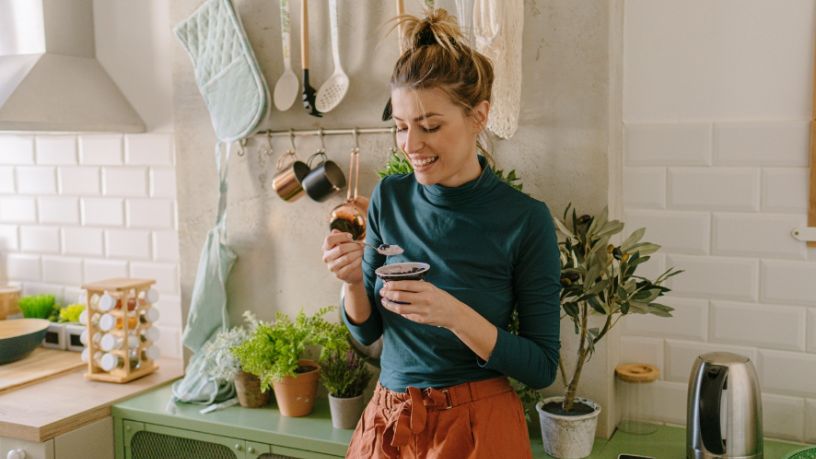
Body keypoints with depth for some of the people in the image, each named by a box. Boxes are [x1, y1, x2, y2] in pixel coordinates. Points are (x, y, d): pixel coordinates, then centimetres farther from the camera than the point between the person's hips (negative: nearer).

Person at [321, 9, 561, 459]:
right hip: (388, 420, 4)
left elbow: (543, 367, -13)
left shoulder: (526, 219, -16)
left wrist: (454, 314, -26)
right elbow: (367, 330, 4)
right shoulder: (389, 197, -5)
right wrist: (352, 281, -17)